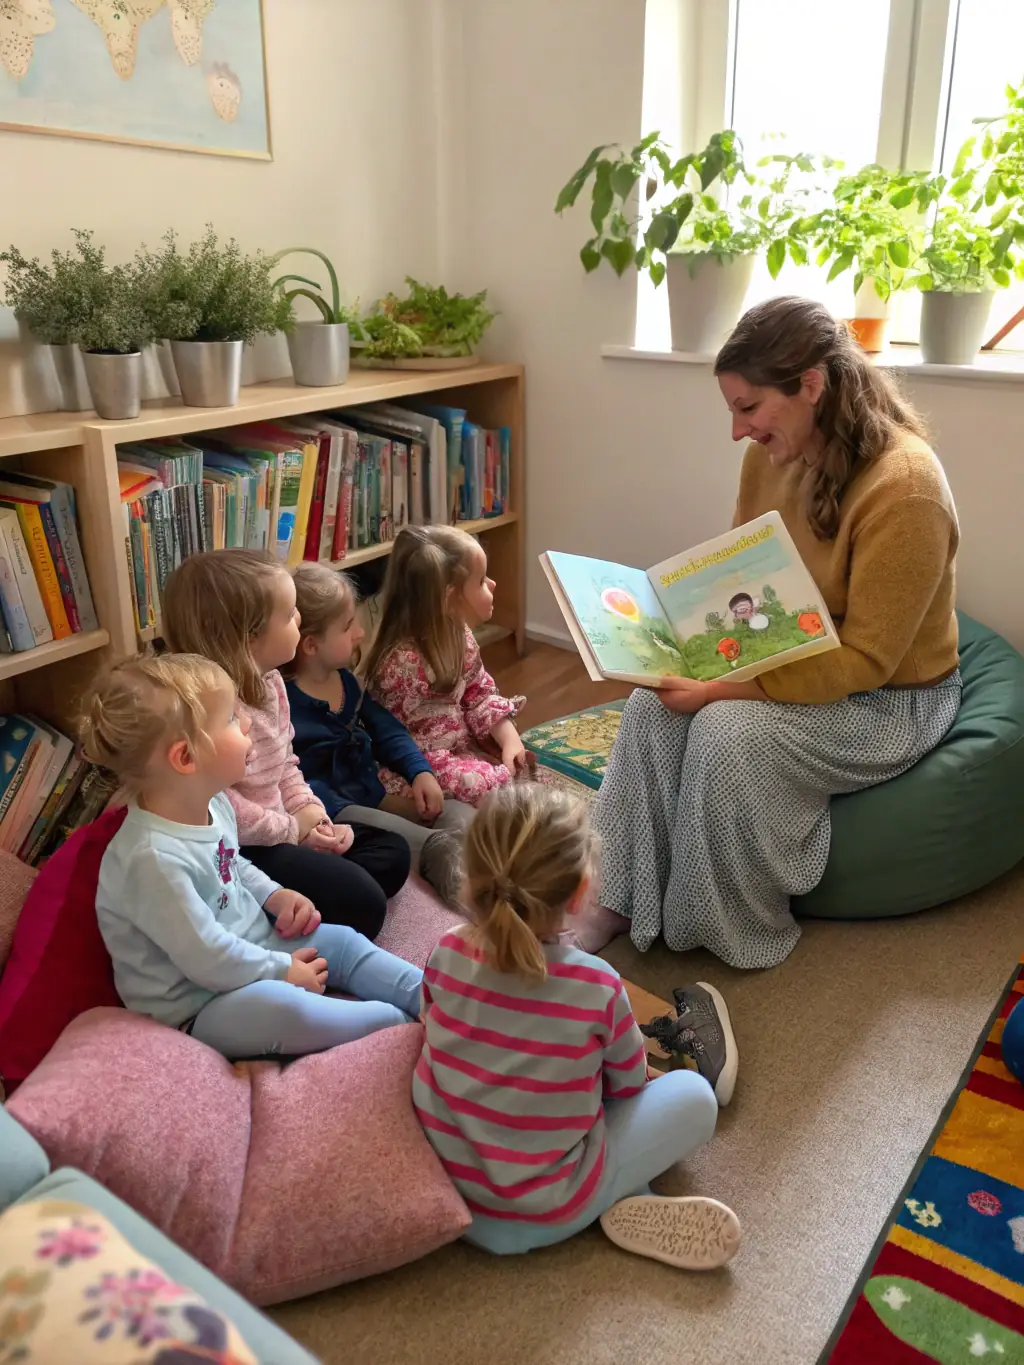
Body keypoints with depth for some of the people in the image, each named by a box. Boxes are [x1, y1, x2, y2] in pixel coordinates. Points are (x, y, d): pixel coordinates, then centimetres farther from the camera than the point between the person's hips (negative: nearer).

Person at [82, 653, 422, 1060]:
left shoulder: (213, 804, -2)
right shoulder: (153, 858, -33)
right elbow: (208, 959, -28)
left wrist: (276, 896, 3)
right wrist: (283, 970, -16)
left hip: (247, 948, 10)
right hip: (198, 1005, -10)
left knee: (341, 941, 5)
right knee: (282, 1008, -32)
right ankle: (398, 1023, -16)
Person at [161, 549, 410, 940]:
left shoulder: (269, 679, 4)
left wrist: (308, 809, -2)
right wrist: (292, 829, -16)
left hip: (274, 827, 10)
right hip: (237, 850, -10)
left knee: (392, 852, 10)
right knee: (361, 904, -18)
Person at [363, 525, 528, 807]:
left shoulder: (460, 636, 0)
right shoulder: (403, 661, -28)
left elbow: (480, 696, 8)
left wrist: (510, 739, -6)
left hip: (460, 746, 8)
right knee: (496, 786, -26)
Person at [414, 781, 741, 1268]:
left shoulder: (446, 954, -13)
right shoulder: (596, 986, -22)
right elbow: (627, 1083, -2)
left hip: (444, 1180, 4)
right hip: (543, 1214, -3)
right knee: (693, 1096, 6)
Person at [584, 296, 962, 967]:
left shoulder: (903, 485, -27)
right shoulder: (771, 457, -4)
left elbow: (863, 662, -26)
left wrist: (727, 686, -31)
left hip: (889, 698, -6)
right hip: (789, 662, 7)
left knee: (729, 730, -29)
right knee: (652, 705, -18)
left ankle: (729, 926, -7)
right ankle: (620, 900, -9)